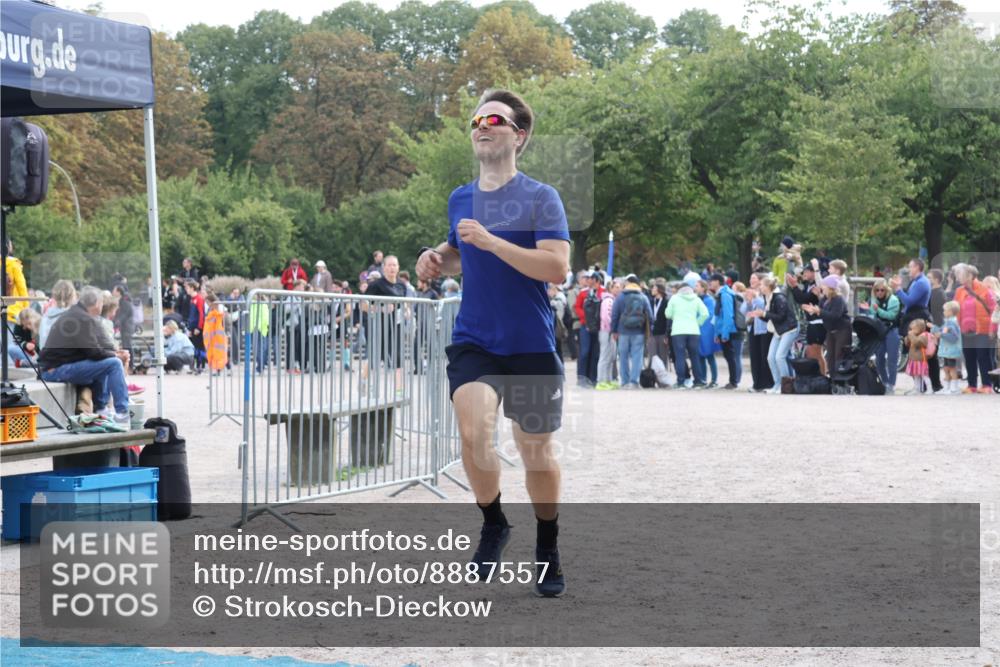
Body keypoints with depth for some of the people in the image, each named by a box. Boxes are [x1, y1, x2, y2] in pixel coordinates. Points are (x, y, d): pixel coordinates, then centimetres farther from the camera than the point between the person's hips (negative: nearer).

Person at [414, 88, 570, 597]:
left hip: (531, 346, -3)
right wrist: (439, 260, 4)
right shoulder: (459, 199, 9)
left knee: (535, 449, 7)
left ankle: (548, 550, 29)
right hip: (473, 342, 3)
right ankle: (493, 525, 7)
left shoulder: (540, 197, -7)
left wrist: (490, 241, -24)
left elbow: (557, 268, -19)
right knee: (473, 433, -20)